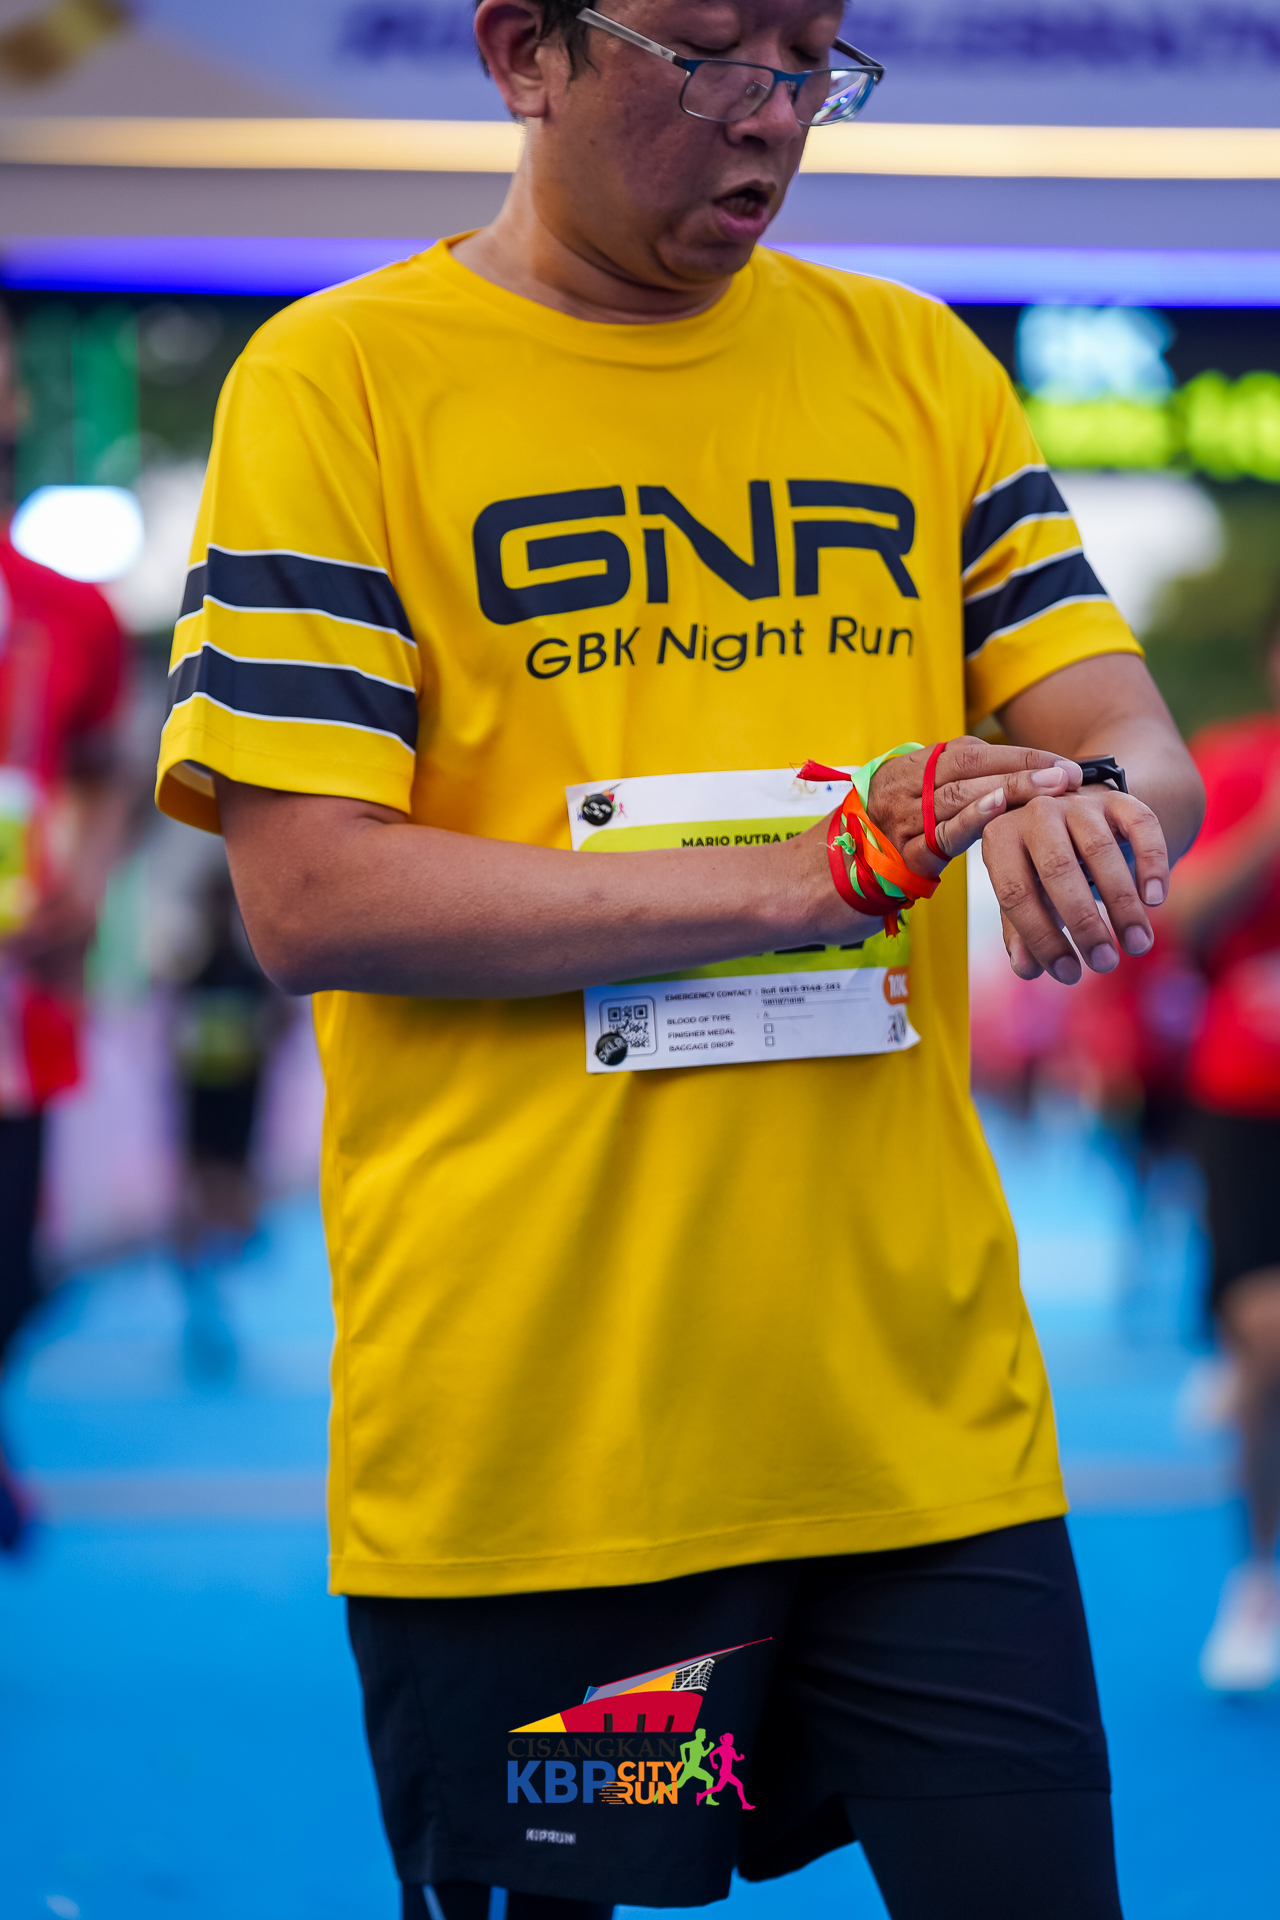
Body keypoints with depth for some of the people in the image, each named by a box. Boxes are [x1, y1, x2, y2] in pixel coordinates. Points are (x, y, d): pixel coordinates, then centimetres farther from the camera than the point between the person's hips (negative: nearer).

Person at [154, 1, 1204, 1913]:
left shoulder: (915, 365, 11)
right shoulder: (338, 378, -2)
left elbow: (1140, 750, 8)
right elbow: (305, 895, -11)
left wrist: (1089, 808, -17)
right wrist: (801, 875, -17)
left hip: (928, 1408, 4)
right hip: (523, 1450, -3)